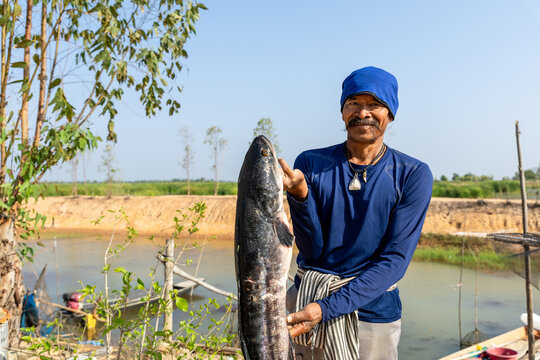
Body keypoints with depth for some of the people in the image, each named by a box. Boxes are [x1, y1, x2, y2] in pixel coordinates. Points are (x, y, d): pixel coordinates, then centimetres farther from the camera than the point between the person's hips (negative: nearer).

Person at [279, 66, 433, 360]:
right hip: (305, 302, 1)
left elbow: (396, 259, -13)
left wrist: (327, 308, -23)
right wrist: (300, 193, -26)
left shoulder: (413, 176, -7)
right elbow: (312, 250, -7)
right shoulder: (311, 163, -3)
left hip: (372, 310, -1)